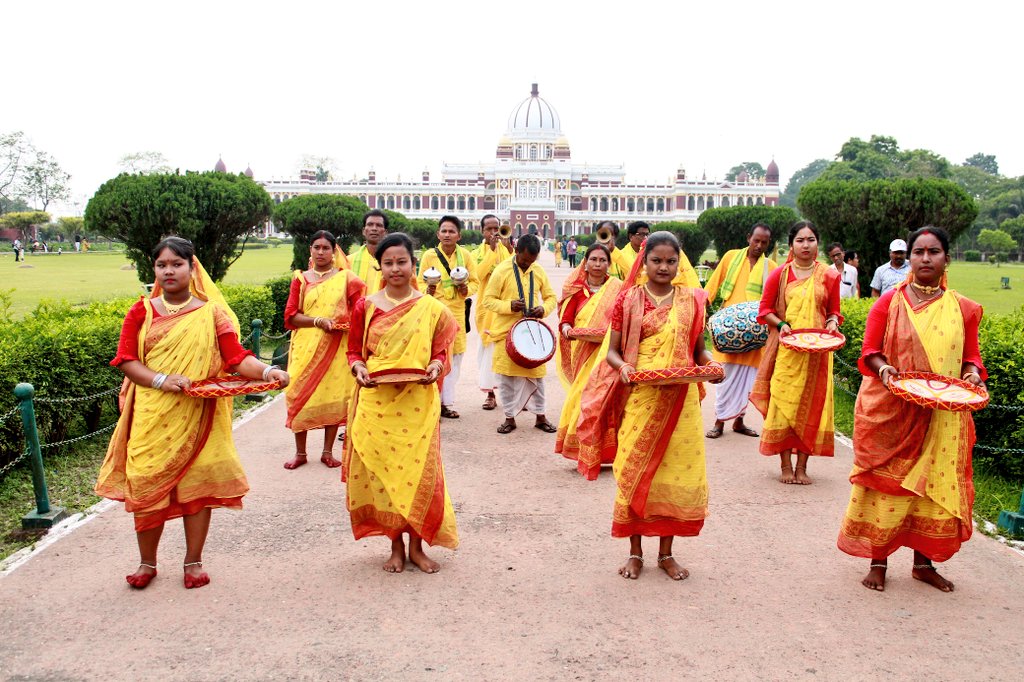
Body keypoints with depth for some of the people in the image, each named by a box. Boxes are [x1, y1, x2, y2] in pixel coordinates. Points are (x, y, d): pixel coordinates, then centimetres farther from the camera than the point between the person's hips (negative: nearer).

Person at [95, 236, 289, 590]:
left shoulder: (211, 312, 1)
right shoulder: (141, 312, 5)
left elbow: (237, 358, -5)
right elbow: (126, 360, -1)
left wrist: (268, 371, -24)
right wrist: (162, 380, -18)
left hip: (198, 415, -1)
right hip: (152, 417, 1)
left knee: (197, 484, 4)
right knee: (146, 484, 6)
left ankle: (194, 561, 21)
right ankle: (147, 562, 24)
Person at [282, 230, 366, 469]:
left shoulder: (346, 278, 6)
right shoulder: (301, 279, 8)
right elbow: (291, 315, 1)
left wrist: (349, 322, -17)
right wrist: (319, 320, -13)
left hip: (337, 347, 0)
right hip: (306, 347, 1)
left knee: (334, 396, 1)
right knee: (301, 395, -1)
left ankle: (328, 451, 14)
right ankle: (300, 452, 12)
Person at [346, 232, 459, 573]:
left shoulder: (431, 308, 3)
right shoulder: (366, 307, 4)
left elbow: (440, 352, 7)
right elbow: (354, 350, 10)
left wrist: (436, 367, -14)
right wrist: (359, 368, -11)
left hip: (417, 402, -1)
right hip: (376, 401, 1)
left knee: (418, 469, 1)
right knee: (381, 469, 4)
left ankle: (416, 545, 17)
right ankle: (396, 544, 20)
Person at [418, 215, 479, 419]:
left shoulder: (465, 256, 3)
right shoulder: (429, 255, -3)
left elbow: (475, 282, 8)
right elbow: (420, 283, 2)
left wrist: (466, 289, -13)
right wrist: (428, 290, -19)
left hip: (457, 312, 3)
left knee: (455, 358, 8)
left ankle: (446, 402, 20)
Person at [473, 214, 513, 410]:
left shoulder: (506, 249, 5)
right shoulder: (477, 253, 7)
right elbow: (478, 274, -13)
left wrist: (509, 250, -22)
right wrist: (492, 250, -16)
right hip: (486, 306, 1)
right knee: (487, 349, 1)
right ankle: (490, 393, 8)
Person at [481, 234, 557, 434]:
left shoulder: (538, 271, 5)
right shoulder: (502, 270, -7)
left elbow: (551, 297, 12)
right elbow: (488, 300, -6)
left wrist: (544, 309, -10)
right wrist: (509, 306, -23)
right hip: (507, 332, -3)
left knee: (536, 373, 9)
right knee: (507, 376, 3)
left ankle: (540, 416, 21)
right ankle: (510, 417, 16)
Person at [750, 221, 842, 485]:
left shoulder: (829, 276, 6)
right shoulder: (780, 274, 2)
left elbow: (834, 311, 13)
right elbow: (765, 309, 6)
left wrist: (832, 322, -8)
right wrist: (781, 324, -11)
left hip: (816, 349, 1)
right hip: (786, 349, -1)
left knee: (810, 403, 2)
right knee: (783, 402, -2)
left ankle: (802, 466, 11)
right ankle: (786, 465, 8)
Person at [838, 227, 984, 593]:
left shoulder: (963, 309, 6)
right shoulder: (889, 301, 0)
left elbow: (971, 356, 10)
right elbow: (869, 350, -1)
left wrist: (972, 374, -11)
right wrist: (884, 368, -21)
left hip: (942, 419, 2)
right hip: (890, 412, -2)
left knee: (934, 484, 7)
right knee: (886, 482, 2)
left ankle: (923, 562, 25)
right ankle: (878, 561, 15)